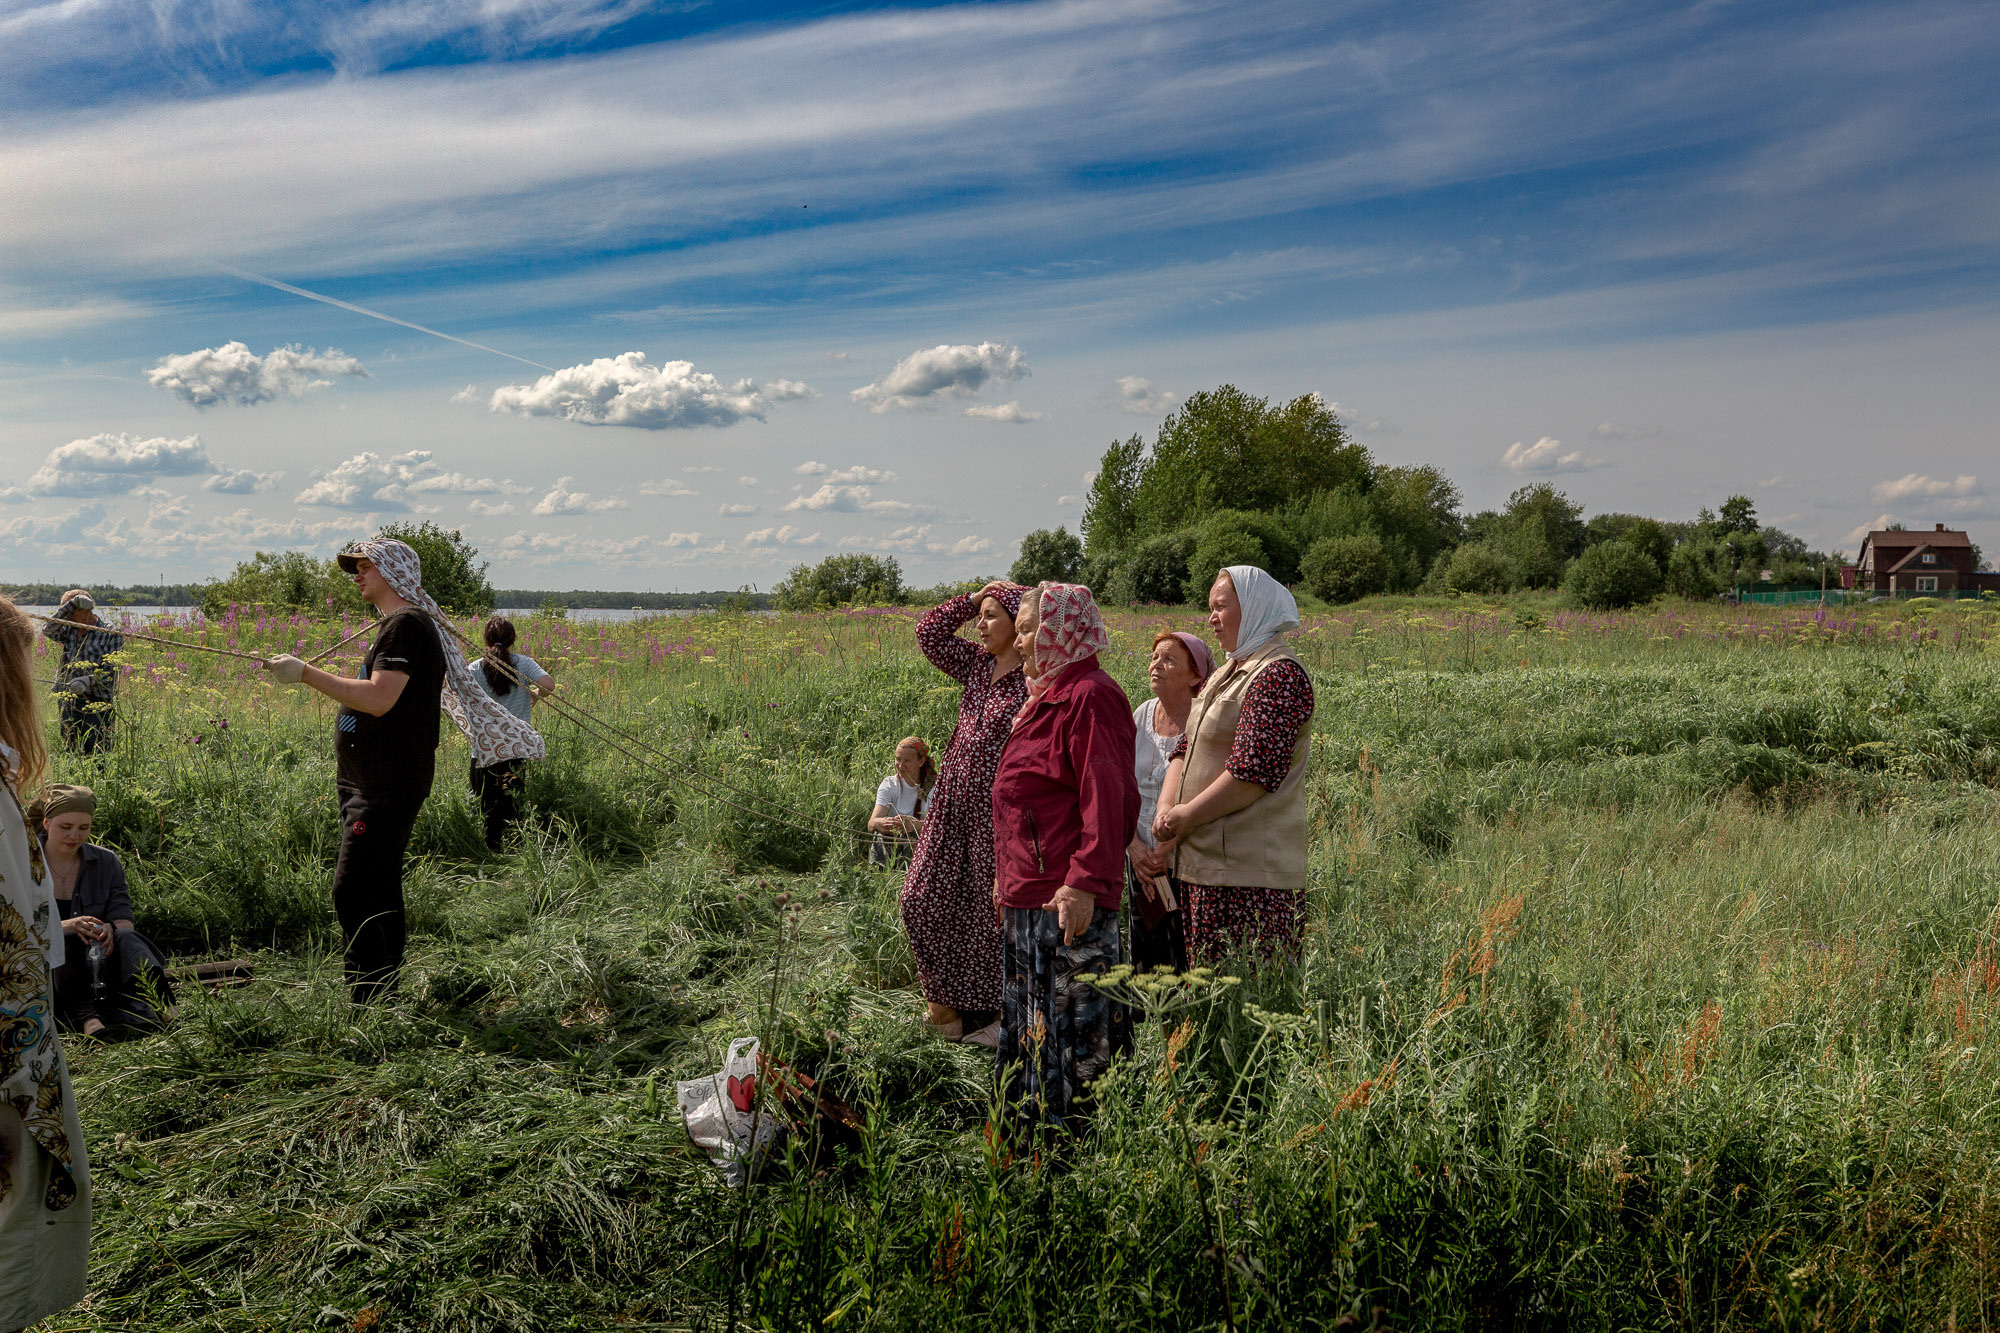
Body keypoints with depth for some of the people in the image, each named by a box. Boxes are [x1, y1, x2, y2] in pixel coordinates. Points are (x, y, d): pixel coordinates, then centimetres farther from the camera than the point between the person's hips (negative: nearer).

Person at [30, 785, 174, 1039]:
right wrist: (63, 927, -28)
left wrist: (111, 929, -24)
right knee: (63, 941, -33)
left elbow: (123, 919, 1)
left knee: (125, 938, -28)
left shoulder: (106, 862, 8)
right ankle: (86, 1018, -53)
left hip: (95, 964, 2)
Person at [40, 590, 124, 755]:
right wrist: (71, 605, -10)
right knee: (69, 752, 9)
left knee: (98, 754, -7)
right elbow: (48, 630, -9)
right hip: (67, 703, 5)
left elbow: (112, 672, -7)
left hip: (97, 705, -5)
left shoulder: (111, 634, -2)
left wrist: (89, 681, -24)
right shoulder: (69, 631, 12)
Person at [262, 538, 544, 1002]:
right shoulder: (396, 624, 20)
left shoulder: (407, 624, -14)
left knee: (354, 892, -14)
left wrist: (306, 674, -21)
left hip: (387, 787, -11)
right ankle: (385, 999, 22)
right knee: (378, 894, 14)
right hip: (372, 785, 11)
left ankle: (369, 1004, -11)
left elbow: (379, 700, -25)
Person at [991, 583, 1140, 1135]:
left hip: (1067, 901, -11)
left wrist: (1085, 882, -27)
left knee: (1074, 1024, -3)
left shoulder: (1089, 697, -13)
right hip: (1029, 896, 11)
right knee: (1033, 1021, 18)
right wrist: (1008, 876, 22)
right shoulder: (1049, 697, 18)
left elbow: (1108, 799, -21)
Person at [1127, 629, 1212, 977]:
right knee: (1142, 964, 11)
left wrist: (1164, 851, -16)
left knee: (1187, 966, -3)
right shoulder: (1141, 716, 7)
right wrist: (1134, 846, -4)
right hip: (1142, 863, 6)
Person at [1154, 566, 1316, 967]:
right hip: (1201, 864, 9)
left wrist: (1187, 815, -11)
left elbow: (1253, 771, -19)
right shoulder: (1226, 675, 20)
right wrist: (1166, 808, 0)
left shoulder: (1279, 674, -11)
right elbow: (1187, 748, 17)